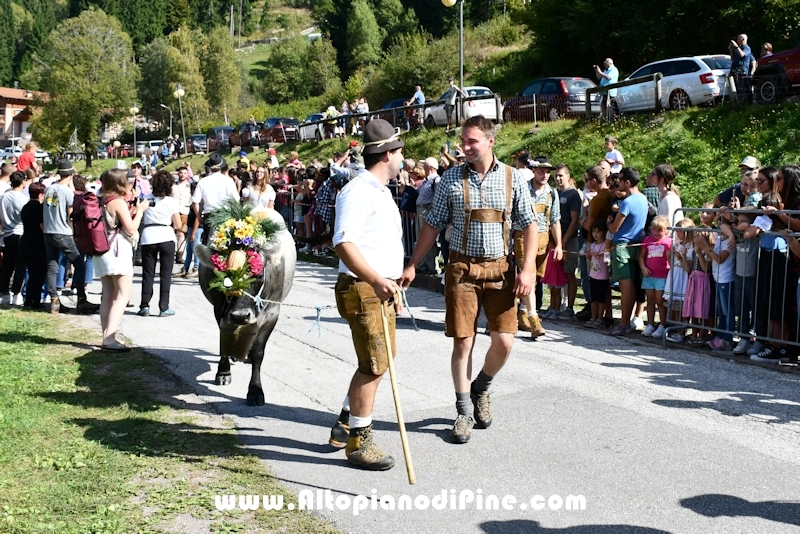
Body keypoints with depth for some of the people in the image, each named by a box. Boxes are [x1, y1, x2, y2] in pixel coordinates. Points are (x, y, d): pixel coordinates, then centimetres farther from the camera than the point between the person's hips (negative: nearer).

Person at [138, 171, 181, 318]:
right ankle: (164, 308, 3)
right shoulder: (171, 201, -1)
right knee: (165, 274, 5)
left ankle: (145, 306, 8)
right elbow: (178, 225, -2)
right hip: (166, 237, -2)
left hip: (148, 238, 2)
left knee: (147, 273, 10)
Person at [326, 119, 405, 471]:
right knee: (373, 365, -6)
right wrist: (376, 280, -39)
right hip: (362, 289, -11)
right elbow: (343, 244, -28)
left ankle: (344, 425, 30)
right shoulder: (358, 192, -16)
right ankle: (358, 443, 7)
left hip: (380, 288, 11)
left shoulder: (381, 191, 18)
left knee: (382, 359, 18)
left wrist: (392, 287, 27)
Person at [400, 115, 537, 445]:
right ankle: (465, 412, 16)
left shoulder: (512, 179, 1)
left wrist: (528, 268, -8)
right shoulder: (451, 179, 2)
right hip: (462, 268, 0)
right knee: (463, 342, 1)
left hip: (500, 268, 0)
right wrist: (412, 265, 2)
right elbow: (433, 225, 6)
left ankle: (481, 390, 27)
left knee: (504, 341, -3)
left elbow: (529, 226, 3)